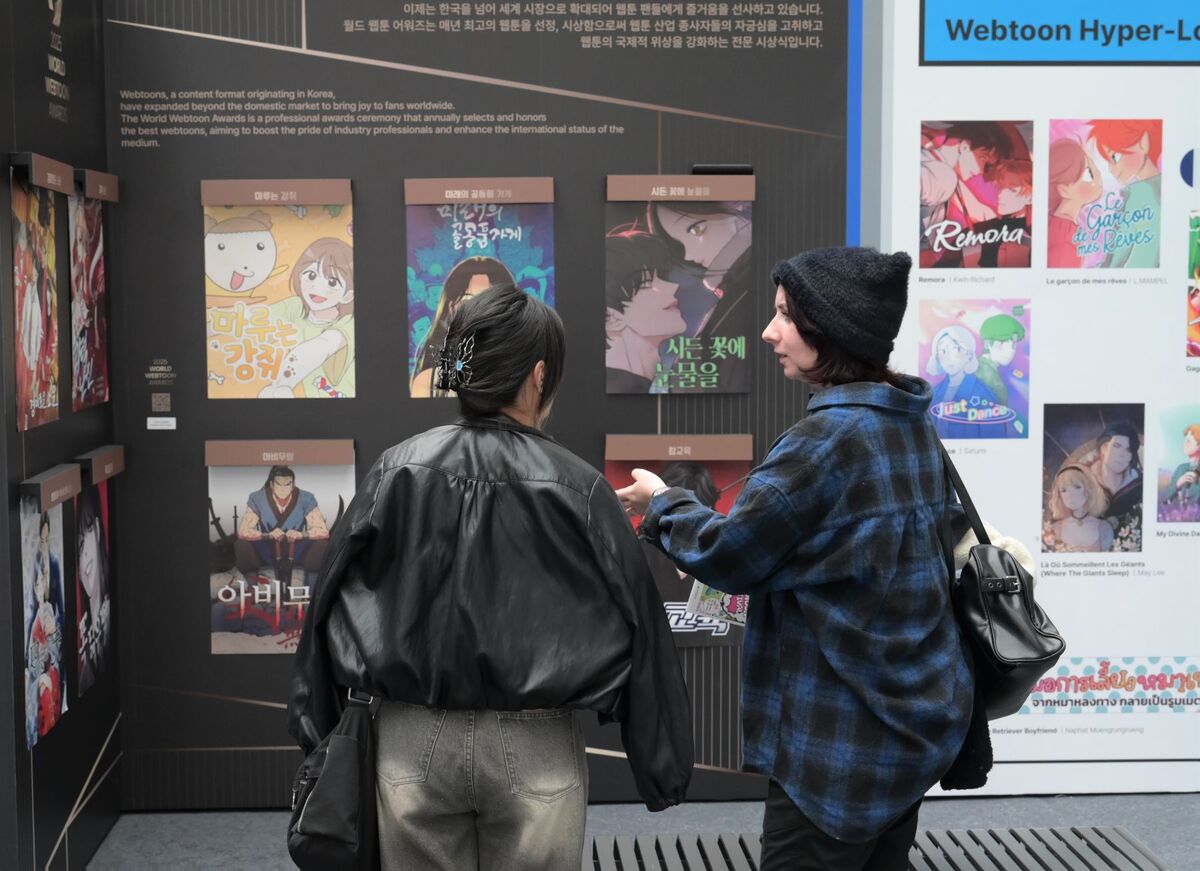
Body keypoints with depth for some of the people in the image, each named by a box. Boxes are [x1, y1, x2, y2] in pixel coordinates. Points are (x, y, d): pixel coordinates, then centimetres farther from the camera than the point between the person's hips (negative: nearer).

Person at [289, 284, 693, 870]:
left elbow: (333, 604, 1)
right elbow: (633, 625, -5)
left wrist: (318, 730, 14)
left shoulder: (400, 470, -5)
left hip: (415, 742, 2)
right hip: (534, 749, -1)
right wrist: (663, 760, 5)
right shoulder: (576, 487, -9)